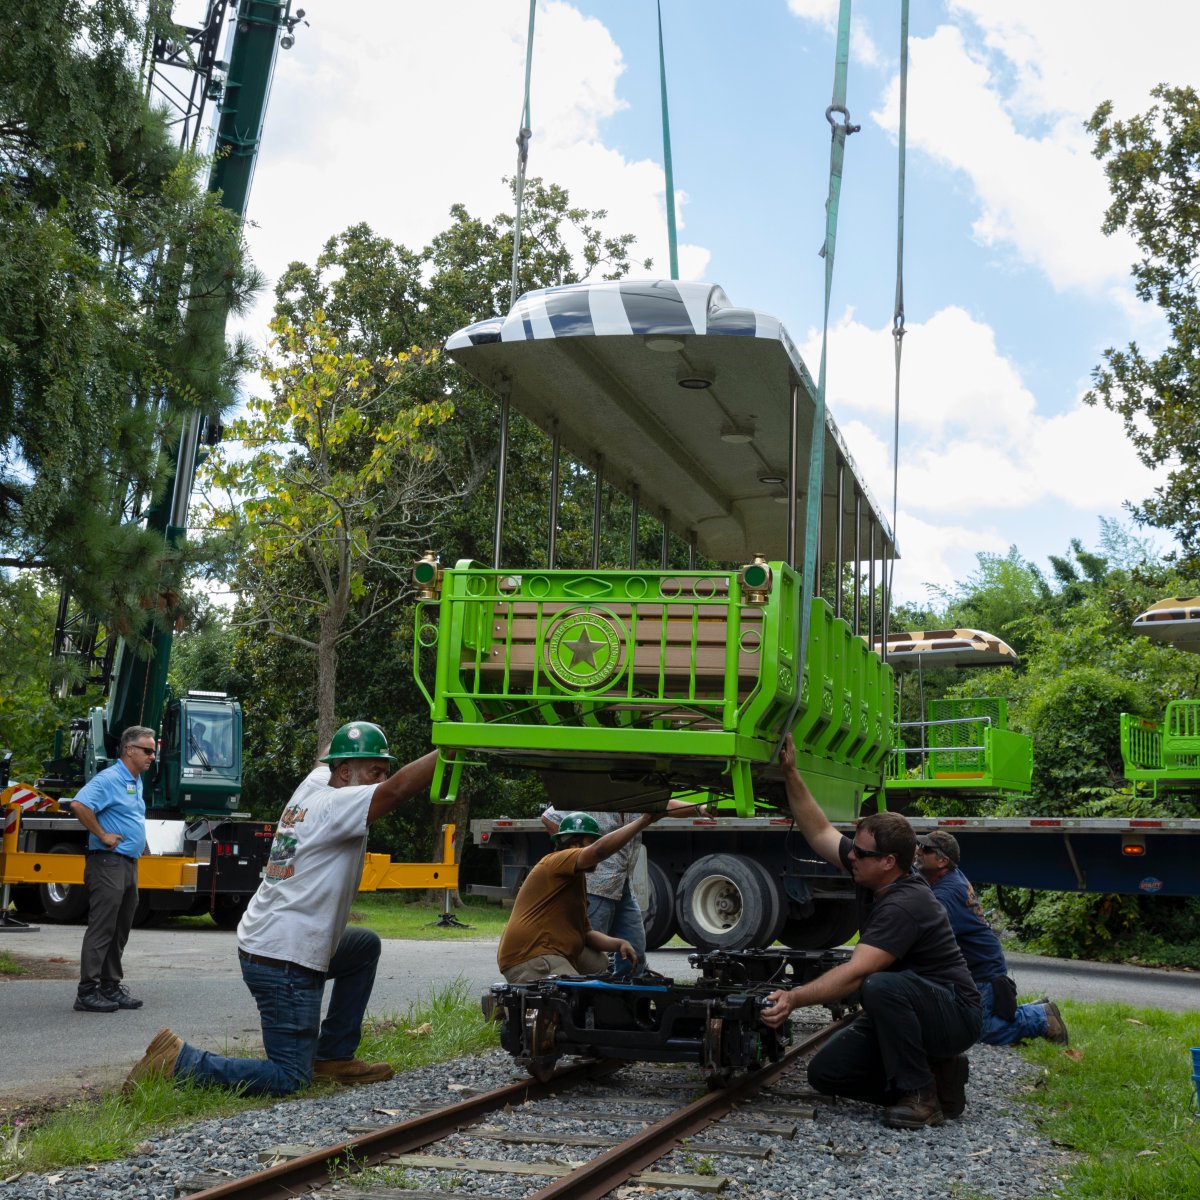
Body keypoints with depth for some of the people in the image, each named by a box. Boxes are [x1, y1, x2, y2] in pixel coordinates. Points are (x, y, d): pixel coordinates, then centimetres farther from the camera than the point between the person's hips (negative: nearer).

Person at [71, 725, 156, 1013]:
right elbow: (79, 805, -26)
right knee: (101, 929, -8)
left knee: (120, 930, 12)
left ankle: (112, 987, 19)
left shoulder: (136, 782, 17)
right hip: (109, 863, -9)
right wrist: (102, 836, -20)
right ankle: (87, 992, -4)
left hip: (129, 864, 9)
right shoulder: (109, 779, -13)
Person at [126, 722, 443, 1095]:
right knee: (288, 1078, -4)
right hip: (284, 964, -10)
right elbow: (397, 789, -32)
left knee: (366, 945, 28)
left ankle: (334, 1056, 26)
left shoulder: (314, 784, 7)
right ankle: (177, 1060, -5)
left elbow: (326, 758, 31)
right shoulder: (337, 805, -17)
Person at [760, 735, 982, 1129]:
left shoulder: (905, 904, -28)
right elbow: (819, 832, 6)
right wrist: (790, 775, -1)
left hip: (954, 1014, -9)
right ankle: (934, 1072, 9)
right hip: (902, 1009, 9)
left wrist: (795, 998, -43)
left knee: (881, 986, -39)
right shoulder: (873, 878, -2)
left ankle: (921, 1097, -20)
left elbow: (856, 972, -37)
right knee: (825, 1072, -1)